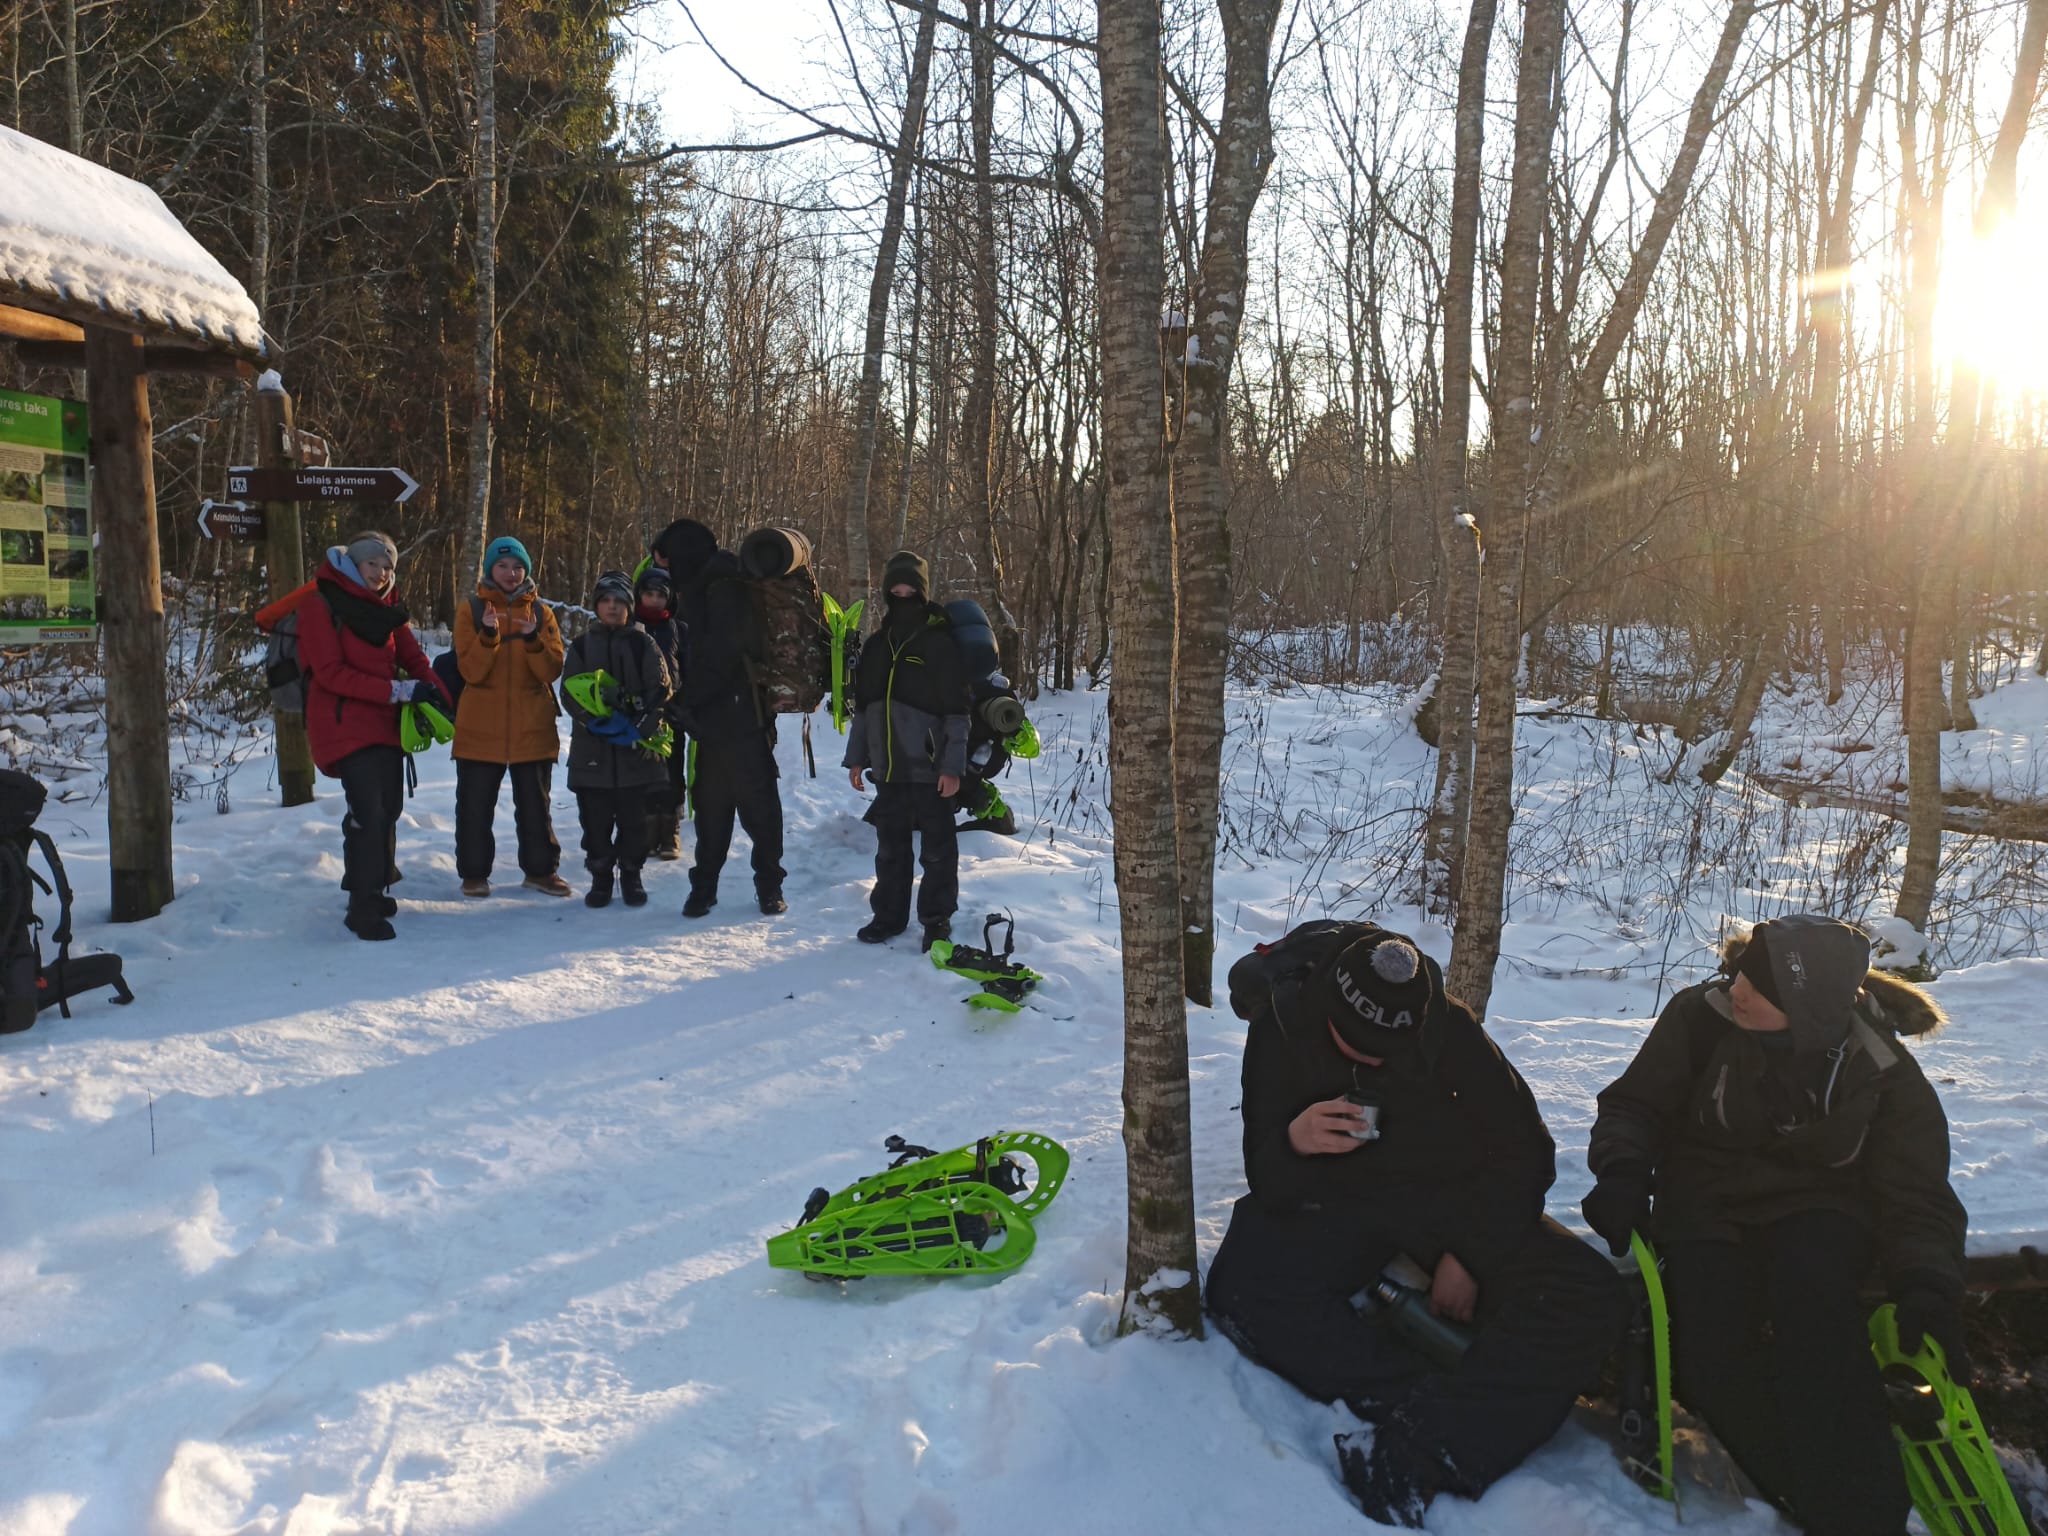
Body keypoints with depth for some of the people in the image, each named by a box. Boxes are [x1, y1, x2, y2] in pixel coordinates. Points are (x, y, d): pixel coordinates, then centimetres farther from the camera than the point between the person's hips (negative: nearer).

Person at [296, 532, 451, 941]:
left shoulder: (386, 607, 15)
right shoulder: (321, 605, -7)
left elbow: (413, 657, 11)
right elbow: (330, 672, -15)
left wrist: (436, 694, -9)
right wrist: (398, 690, -20)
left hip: (384, 723, 8)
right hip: (344, 725, -7)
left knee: (387, 809, 13)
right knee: (368, 812, -16)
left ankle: (372, 889, 29)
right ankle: (364, 908, -10)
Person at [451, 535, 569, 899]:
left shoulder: (540, 612, 6)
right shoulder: (471, 610, 2)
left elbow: (552, 670, -3)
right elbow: (471, 670, -9)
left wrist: (533, 639, -20)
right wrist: (488, 635, -24)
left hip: (532, 728, 1)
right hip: (481, 728, -1)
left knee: (535, 804, 9)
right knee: (475, 804, 4)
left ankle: (540, 869, 19)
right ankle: (474, 872, 15)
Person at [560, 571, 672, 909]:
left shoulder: (642, 644, 5)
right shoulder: (582, 645, 9)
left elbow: (660, 690, 1)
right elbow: (570, 691, 5)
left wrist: (643, 725, -13)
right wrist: (593, 718, -12)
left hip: (635, 749, -1)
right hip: (592, 747, 1)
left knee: (633, 816, 3)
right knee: (595, 817, 4)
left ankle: (631, 874, 16)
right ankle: (600, 877, 15)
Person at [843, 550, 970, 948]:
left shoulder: (940, 644, -6)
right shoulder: (876, 646, 11)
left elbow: (956, 711, -8)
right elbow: (863, 707, 17)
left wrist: (952, 766, -13)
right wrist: (856, 757, 13)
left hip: (930, 769, -5)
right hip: (888, 768, 5)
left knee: (938, 848, 4)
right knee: (890, 848, 13)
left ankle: (937, 918, 15)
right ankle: (888, 914, 24)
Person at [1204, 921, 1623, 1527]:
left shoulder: (1450, 1028, -12)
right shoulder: (1284, 1030, -13)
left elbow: (1521, 1149, -5)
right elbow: (1268, 1184, -11)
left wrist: (1471, 1253, -17)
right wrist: (1294, 1142, -34)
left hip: (1458, 1198, 1)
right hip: (1342, 1204, 0)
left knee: (1587, 1297, -27)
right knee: (1240, 1284, -32)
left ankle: (1415, 1449, -40)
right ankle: (1420, 1404, -32)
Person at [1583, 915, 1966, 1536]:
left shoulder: (1882, 1069, -9)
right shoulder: (1701, 1016, -11)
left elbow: (1916, 1194, -3)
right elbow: (1637, 1104, -2)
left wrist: (1927, 1286, -22)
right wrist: (1623, 1170, -23)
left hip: (1814, 1211, 0)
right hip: (1708, 1208, 1)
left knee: (1810, 1283, -37)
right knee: (1709, 1354, -28)